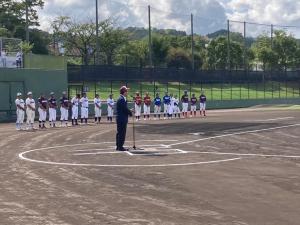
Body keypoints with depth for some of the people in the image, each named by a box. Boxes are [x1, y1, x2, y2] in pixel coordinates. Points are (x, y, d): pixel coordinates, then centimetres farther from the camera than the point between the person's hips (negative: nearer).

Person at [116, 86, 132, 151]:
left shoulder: (121, 99, 14)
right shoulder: (122, 99, -18)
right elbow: (125, 109, -19)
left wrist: (129, 111, 8)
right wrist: (130, 113, -5)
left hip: (120, 119, 10)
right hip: (122, 119, -10)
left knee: (119, 132, 14)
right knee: (122, 133, -5)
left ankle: (118, 146, 19)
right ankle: (120, 147, -2)